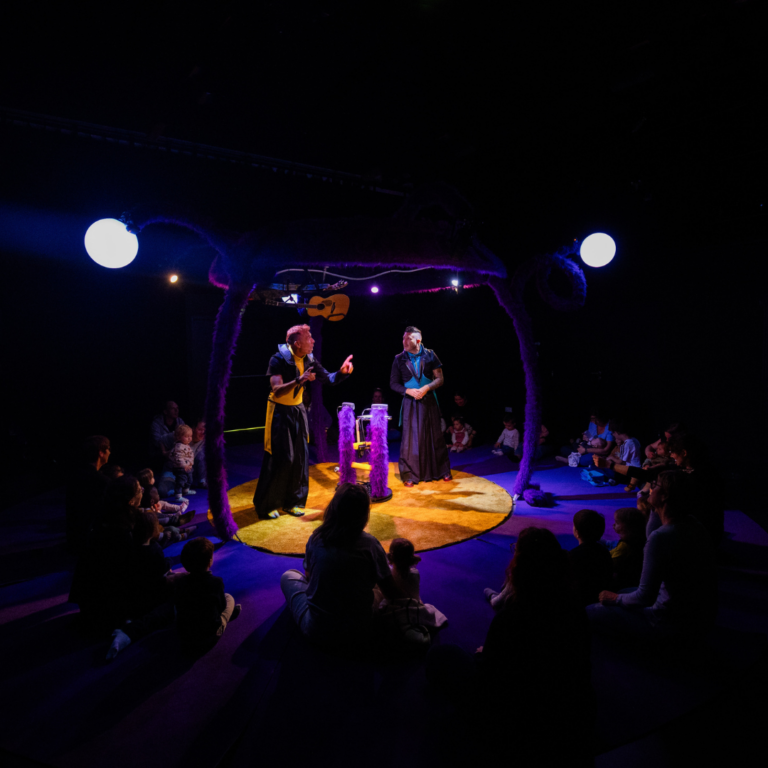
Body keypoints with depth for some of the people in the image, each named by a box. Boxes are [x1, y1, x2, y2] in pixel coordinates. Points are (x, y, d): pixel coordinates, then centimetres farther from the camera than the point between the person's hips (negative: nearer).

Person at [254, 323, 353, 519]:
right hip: (280, 411, -6)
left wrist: (342, 372, -17)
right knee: (279, 458, -5)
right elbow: (277, 391, -29)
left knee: (300, 457, 6)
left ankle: (291, 502, 20)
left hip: (298, 410, 6)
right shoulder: (279, 359, -20)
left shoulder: (309, 360, -4)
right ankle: (267, 505, 12)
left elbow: (328, 379, 3)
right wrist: (299, 381, -44)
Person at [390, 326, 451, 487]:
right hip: (410, 403, 0)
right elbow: (393, 383, 3)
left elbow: (439, 379, -1)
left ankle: (442, 471, 21)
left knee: (435, 436, 8)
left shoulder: (430, 355, -1)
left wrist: (426, 388, -17)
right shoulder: (399, 359, 0)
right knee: (411, 437, 0)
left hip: (429, 401, 0)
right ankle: (409, 475, 8)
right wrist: (408, 391, -13)